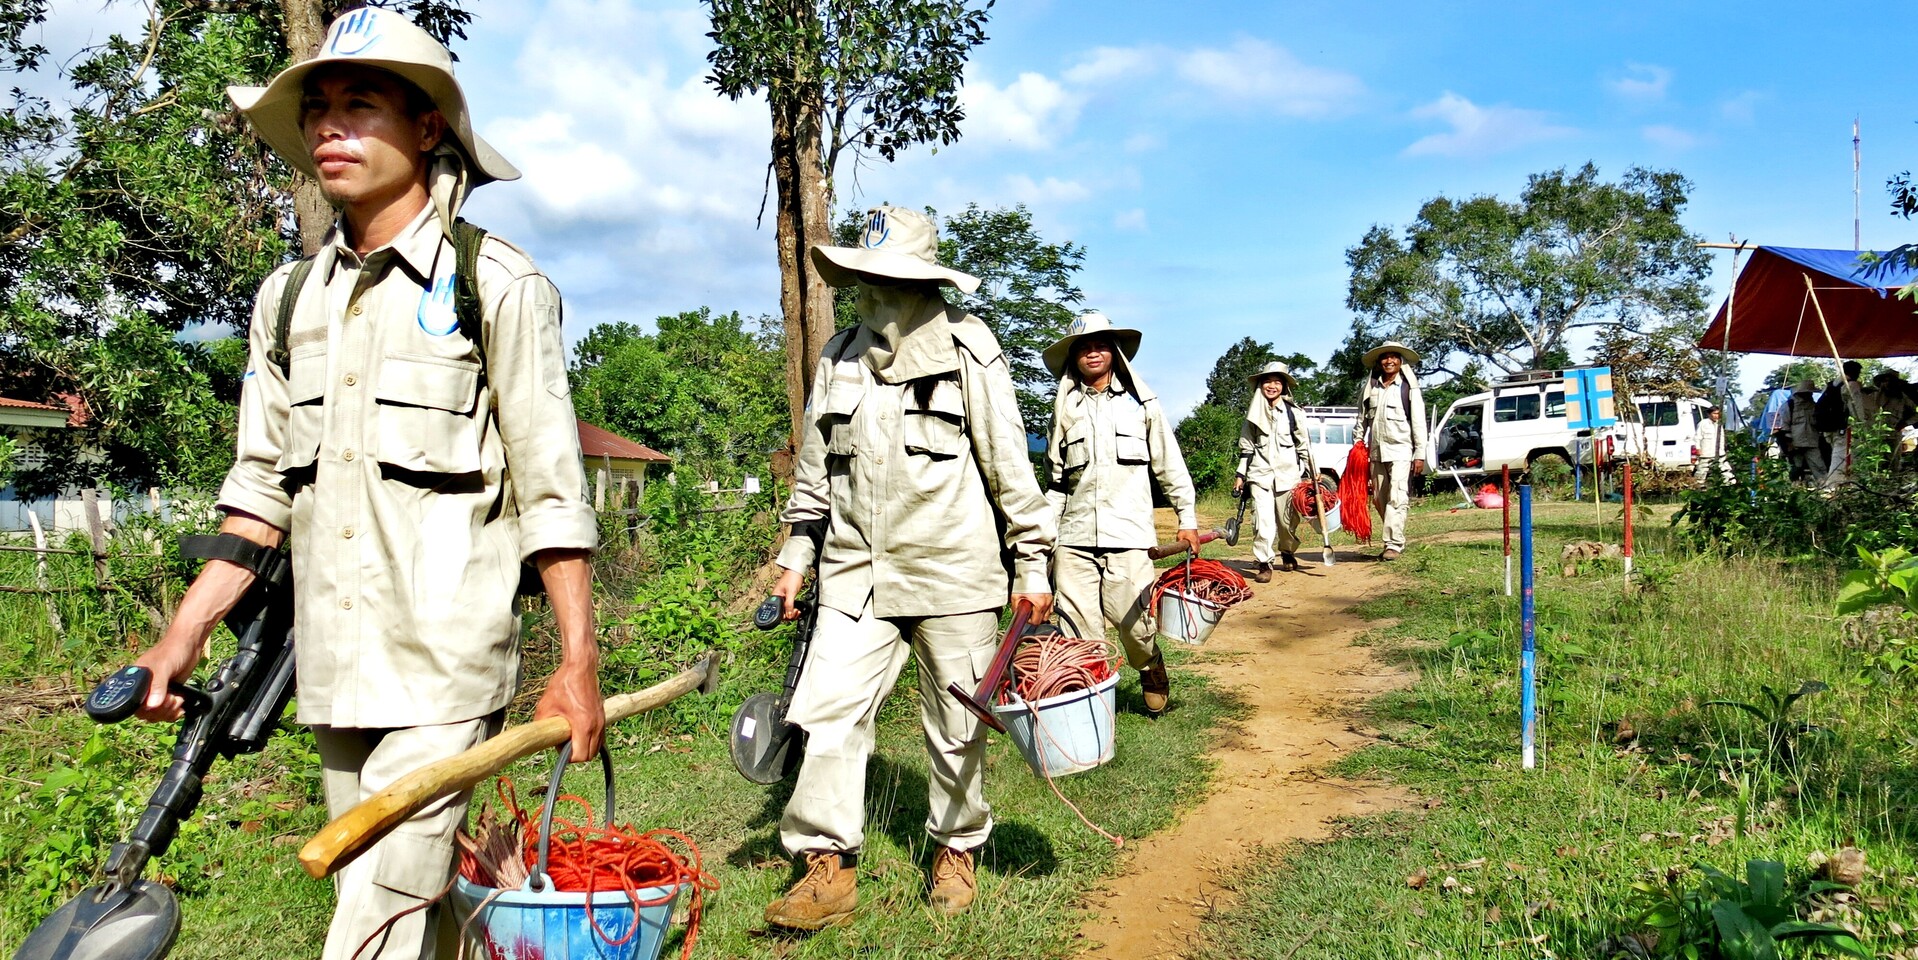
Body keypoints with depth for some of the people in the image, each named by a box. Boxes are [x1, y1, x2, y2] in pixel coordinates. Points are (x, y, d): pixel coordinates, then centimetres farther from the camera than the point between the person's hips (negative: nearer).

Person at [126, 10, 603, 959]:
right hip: (334, 667, 6)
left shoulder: (499, 285, -6)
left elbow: (550, 488, -7)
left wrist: (578, 661, -9)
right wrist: (185, 632, 7)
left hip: (444, 665, -6)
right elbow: (263, 487, 14)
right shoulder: (287, 298, 11)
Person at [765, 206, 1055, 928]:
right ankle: (828, 867, 6)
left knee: (956, 725, 7)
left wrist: (1033, 568, -2)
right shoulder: (838, 358, 9)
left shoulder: (968, 353, -4)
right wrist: (796, 559, 14)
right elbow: (814, 470, 17)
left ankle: (956, 849, 28)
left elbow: (1012, 468, -2)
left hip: (954, 574, -3)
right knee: (824, 710, -5)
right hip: (856, 576, 4)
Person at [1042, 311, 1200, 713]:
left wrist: (1187, 518, 8)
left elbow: (1170, 465, 12)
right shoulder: (1064, 409, 14)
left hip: (1128, 534, -2)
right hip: (1074, 537, 2)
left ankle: (1152, 670, 25)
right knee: (1079, 633, -3)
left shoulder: (1141, 403, 9)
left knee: (1135, 621, -5)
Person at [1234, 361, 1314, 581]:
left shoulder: (1293, 413, 4)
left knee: (1287, 519, 4)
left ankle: (1288, 553, 31)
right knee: (1262, 519, -11)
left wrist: (1312, 475, 3)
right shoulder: (1253, 414, 9)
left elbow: (1304, 446, 6)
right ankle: (1264, 564, -5)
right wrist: (1240, 475, 10)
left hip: (1288, 473, 0)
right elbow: (1246, 447, 13)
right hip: (1260, 473, 1)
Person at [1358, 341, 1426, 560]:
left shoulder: (1409, 388, 1)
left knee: (1397, 498, -13)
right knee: (1379, 499, 7)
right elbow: (1362, 420, 16)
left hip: (1401, 450, -5)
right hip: (1376, 451, 5)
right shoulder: (1370, 388, 12)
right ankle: (1395, 540, 17)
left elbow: (1419, 423, -2)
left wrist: (1420, 454, -7)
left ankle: (1394, 544, -14)